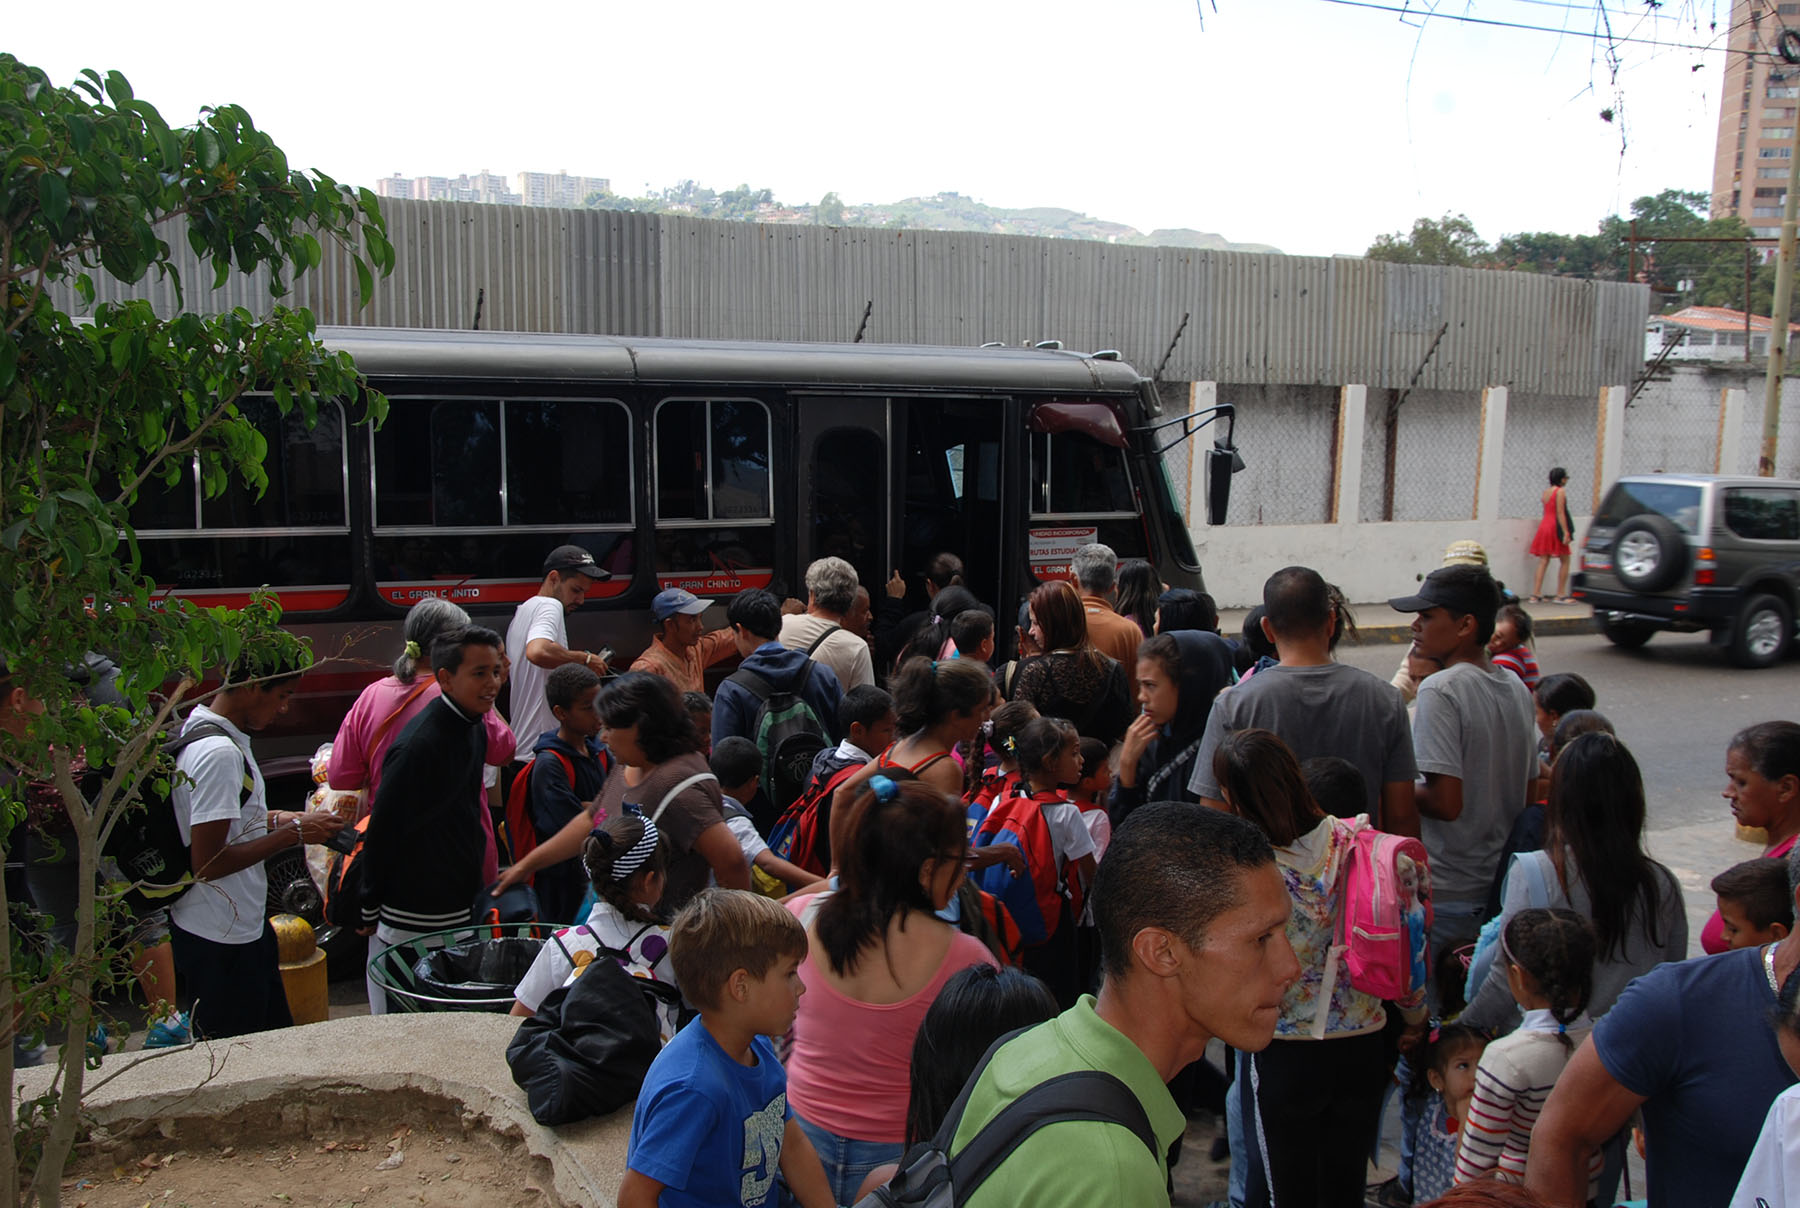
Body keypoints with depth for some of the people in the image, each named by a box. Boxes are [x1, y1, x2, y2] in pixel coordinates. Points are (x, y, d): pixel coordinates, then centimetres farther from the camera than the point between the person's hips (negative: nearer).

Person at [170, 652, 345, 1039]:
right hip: (220, 942, -10)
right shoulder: (219, 752, -24)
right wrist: (293, 833, -19)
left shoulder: (199, 729, 8)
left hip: (244, 927, 10)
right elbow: (207, 862, -26)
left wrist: (277, 820, 6)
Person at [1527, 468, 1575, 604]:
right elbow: (1560, 513, -14)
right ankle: (1560, 595, 2)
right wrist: (1566, 532, -16)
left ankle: (1535, 594, 0)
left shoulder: (1546, 491, 13)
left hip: (1544, 526, 7)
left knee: (1543, 562, 6)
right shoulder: (1560, 491, -9)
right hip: (1555, 528, -7)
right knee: (1565, 561, 3)